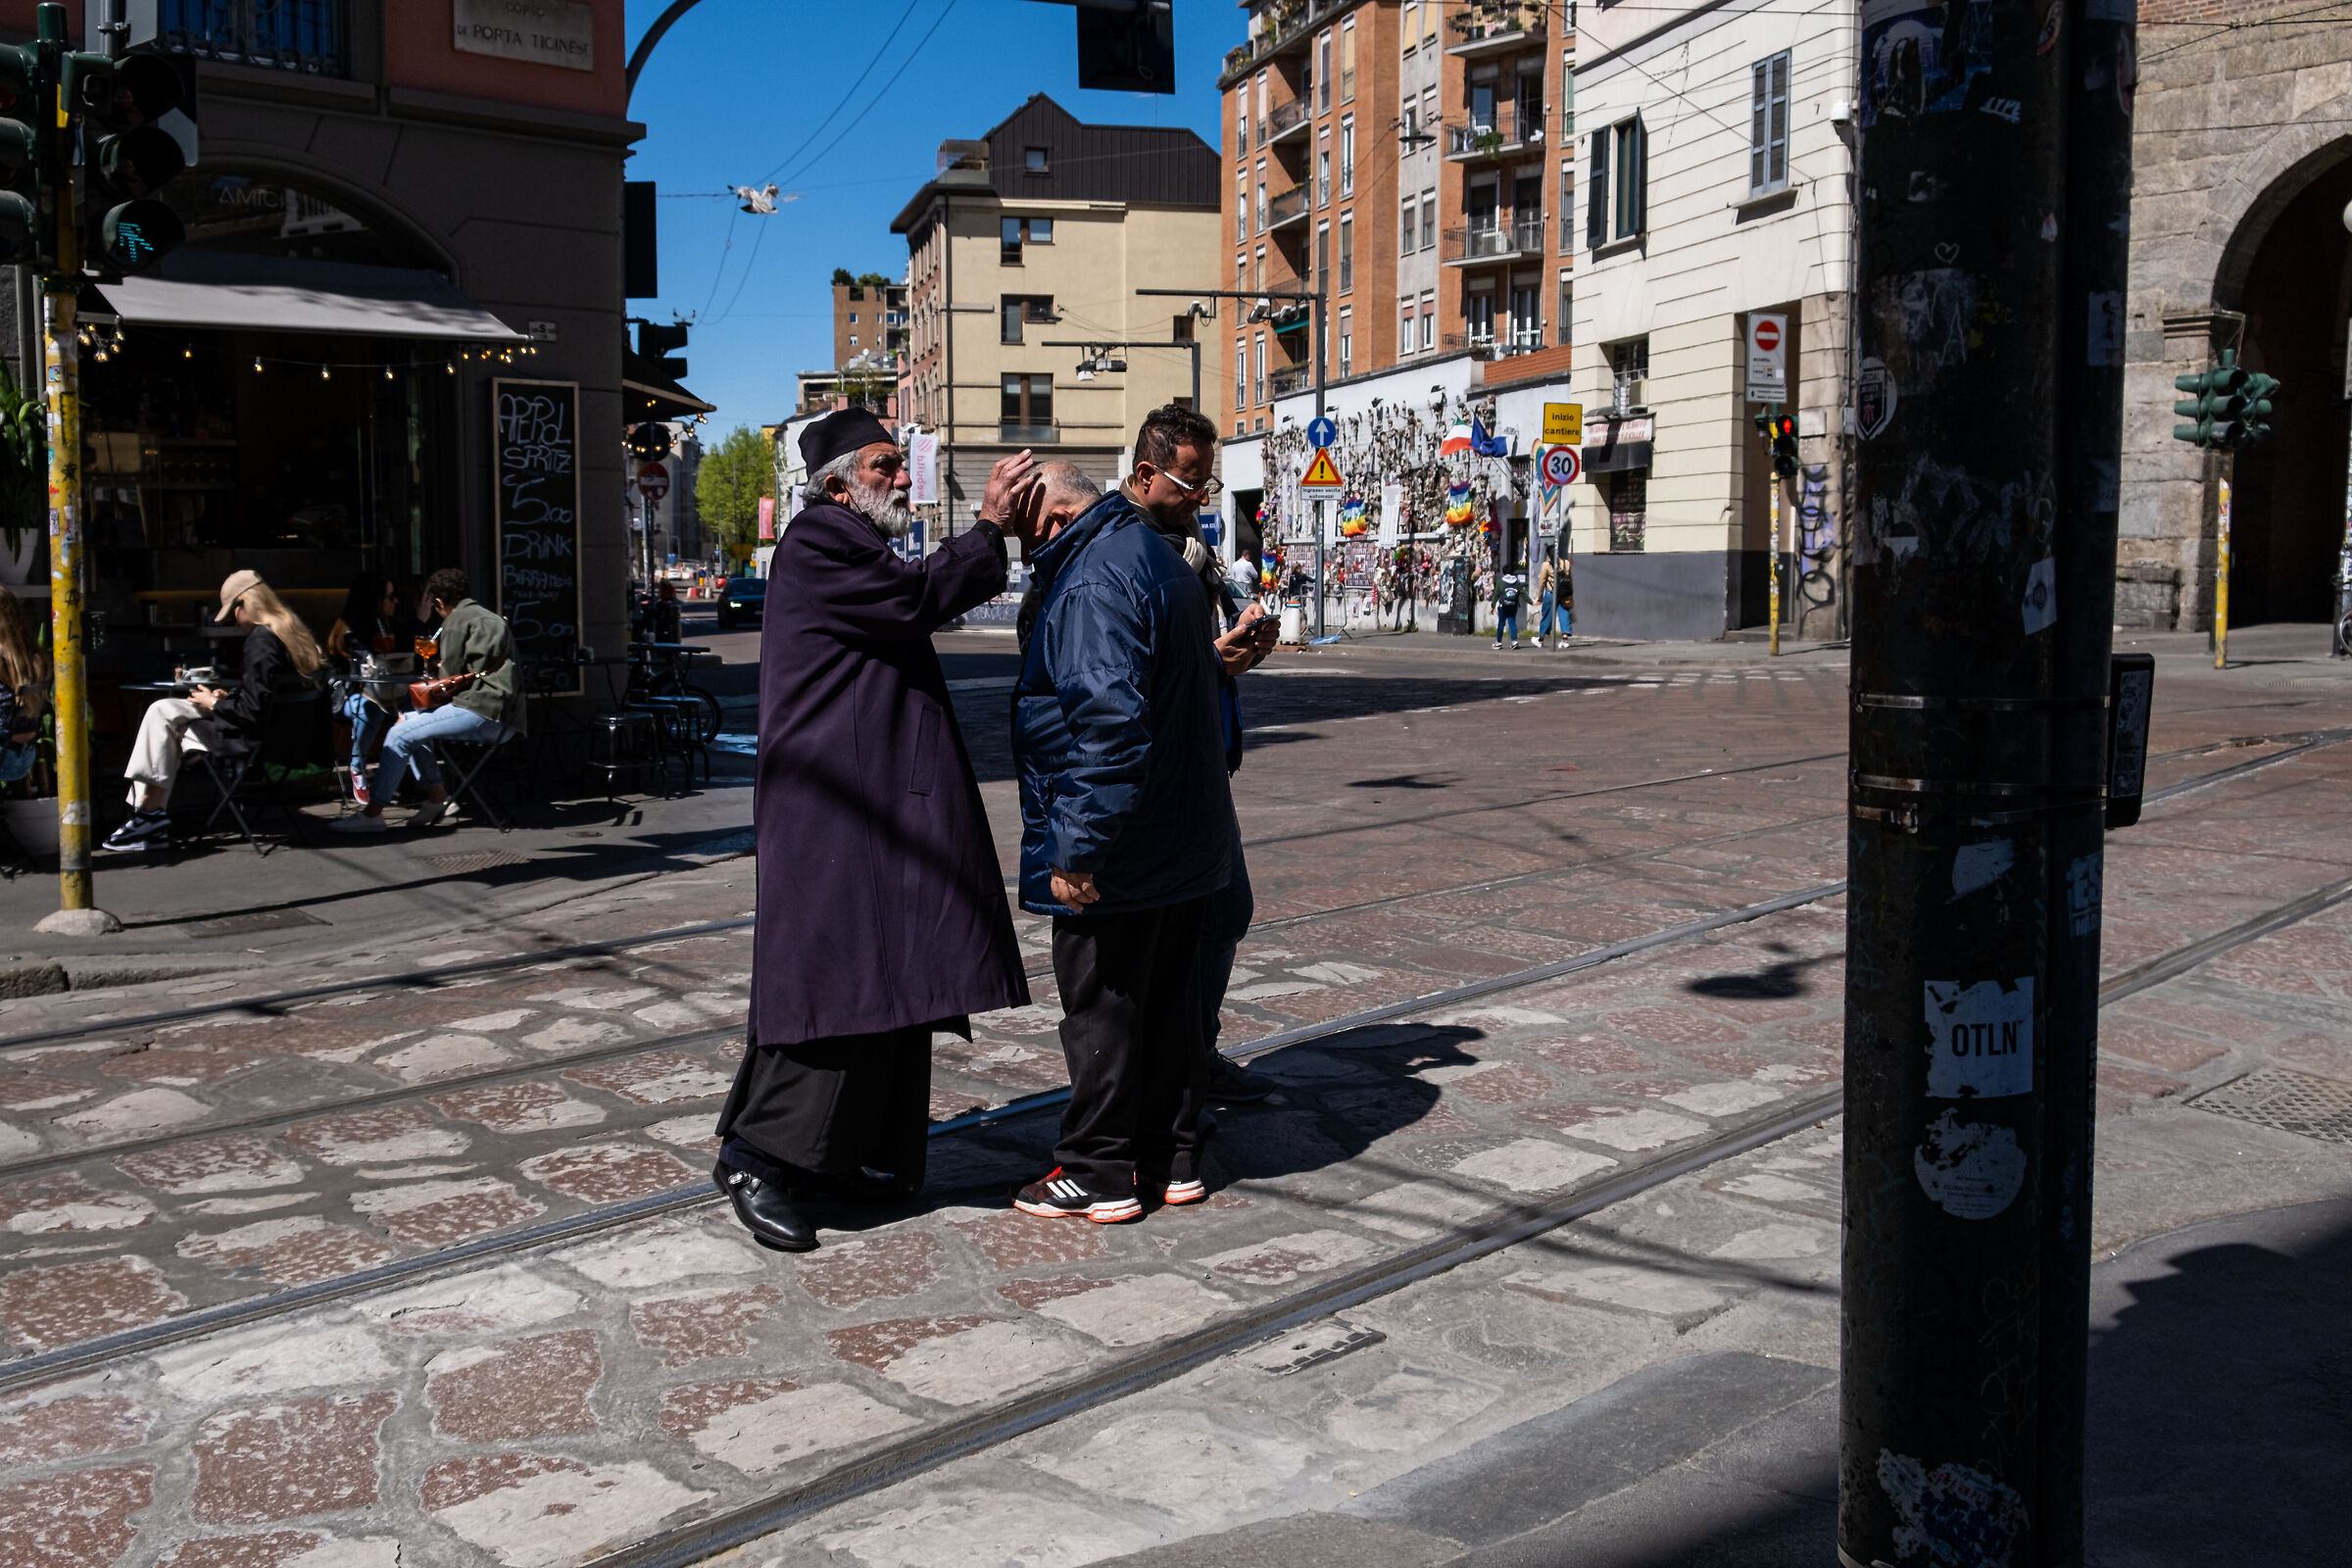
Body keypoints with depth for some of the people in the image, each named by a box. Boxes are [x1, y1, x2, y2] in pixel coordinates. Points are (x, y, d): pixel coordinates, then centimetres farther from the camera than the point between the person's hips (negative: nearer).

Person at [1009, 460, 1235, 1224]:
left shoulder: (1096, 579, -20)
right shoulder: (1162, 561, 14)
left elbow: (1107, 721, -29)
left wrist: (1078, 848, -26)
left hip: (1118, 856, -10)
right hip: (1183, 843, 10)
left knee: (1099, 1009, 2)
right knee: (1168, 1001, 16)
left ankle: (1099, 1174, 13)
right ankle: (1173, 1157, 25)